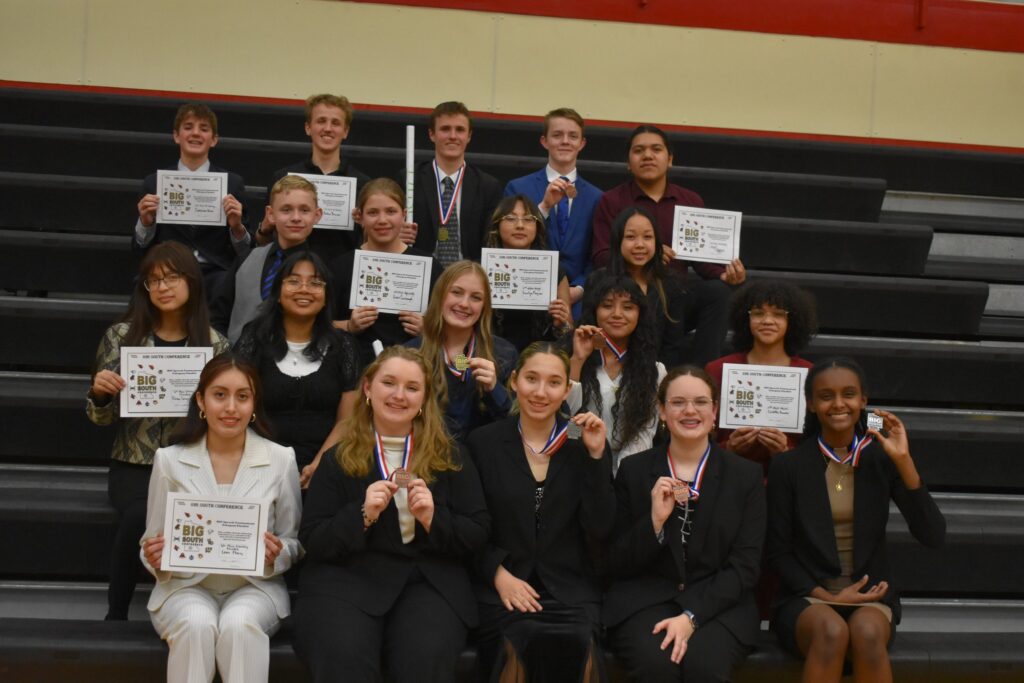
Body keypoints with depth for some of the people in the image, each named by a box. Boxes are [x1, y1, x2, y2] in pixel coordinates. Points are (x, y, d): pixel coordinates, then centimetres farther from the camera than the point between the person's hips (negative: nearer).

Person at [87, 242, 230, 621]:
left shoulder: (216, 345, 4)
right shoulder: (121, 335, 4)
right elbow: (101, 417, 5)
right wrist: (99, 391, -16)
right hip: (134, 464, 0)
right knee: (138, 515, -32)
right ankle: (116, 613, -11)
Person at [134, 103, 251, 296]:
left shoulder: (233, 183, 10)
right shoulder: (153, 183, 13)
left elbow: (245, 253, 9)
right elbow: (140, 248, 14)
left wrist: (237, 227, -11)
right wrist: (145, 223, -5)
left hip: (215, 274, 0)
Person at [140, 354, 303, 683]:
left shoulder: (281, 459, 1)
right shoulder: (169, 460, 2)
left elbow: (294, 542, 8)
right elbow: (153, 542, 8)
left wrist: (276, 555, -14)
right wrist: (155, 559, -15)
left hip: (255, 586, 0)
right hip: (186, 585, 1)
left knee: (238, 625, -33)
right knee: (197, 625, -32)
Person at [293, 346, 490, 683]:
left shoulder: (450, 456, 11)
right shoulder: (338, 459, 9)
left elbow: (479, 533, 8)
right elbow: (311, 539, 4)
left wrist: (434, 519, -12)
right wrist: (362, 515, -14)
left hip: (429, 579, 1)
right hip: (348, 578, 0)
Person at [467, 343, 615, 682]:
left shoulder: (583, 445, 8)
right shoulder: (483, 443, 5)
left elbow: (600, 532, 0)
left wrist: (596, 456, -6)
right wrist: (499, 574, -10)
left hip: (570, 588, 1)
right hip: (501, 586, -1)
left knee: (576, 645, -30)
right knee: (521, 644, -32)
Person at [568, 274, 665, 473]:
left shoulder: (654, 370, 11)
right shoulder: (571, 359, 5)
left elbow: (644, 434, 3)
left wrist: (623, 474, -12)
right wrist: (577, 361, -11)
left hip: (625, 470, 1)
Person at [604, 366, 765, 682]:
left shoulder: (746, 475, 6)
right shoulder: (633, 470, 6)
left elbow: (745, 567, 0)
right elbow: (616, 565, 5)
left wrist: (691, 616, -15)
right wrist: (655, 521, -13)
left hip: (719, 604, 0)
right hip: (645, 600, 0)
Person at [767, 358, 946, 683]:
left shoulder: (881, 459, 3)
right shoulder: (787, 465, 1)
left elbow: (933, 537, -7)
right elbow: (778, 551, 3)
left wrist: (904, 461, -14)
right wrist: (825, 596, -10)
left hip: (870, 596, 1)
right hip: (808, 598, -1)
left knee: (867, 632, -33)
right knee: (832, 630, -34)